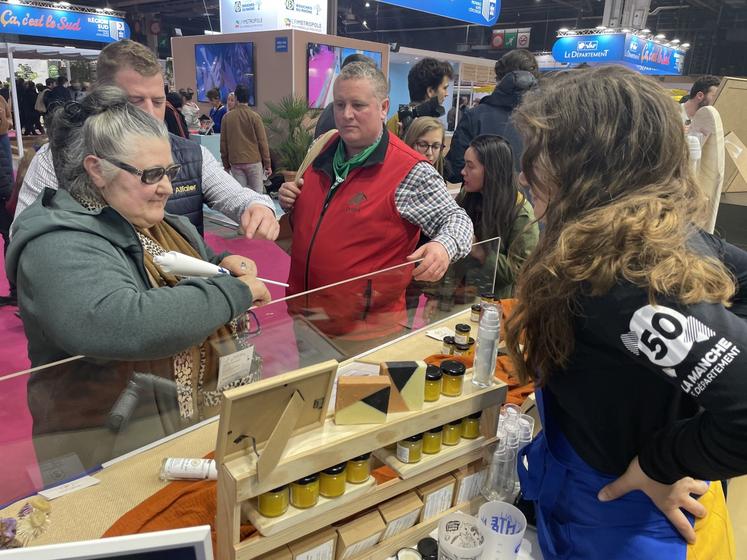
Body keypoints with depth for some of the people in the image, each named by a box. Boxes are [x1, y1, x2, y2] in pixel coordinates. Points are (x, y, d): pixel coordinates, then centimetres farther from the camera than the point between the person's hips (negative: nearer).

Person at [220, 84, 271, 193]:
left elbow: (223, 143, 6)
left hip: (235, 162, 2)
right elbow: (262, 142, -5)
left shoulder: (227, 117, 2)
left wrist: (226, 164, 15)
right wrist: (267, 164, 2)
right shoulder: (255, 117, -5)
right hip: (254, 161, -2)